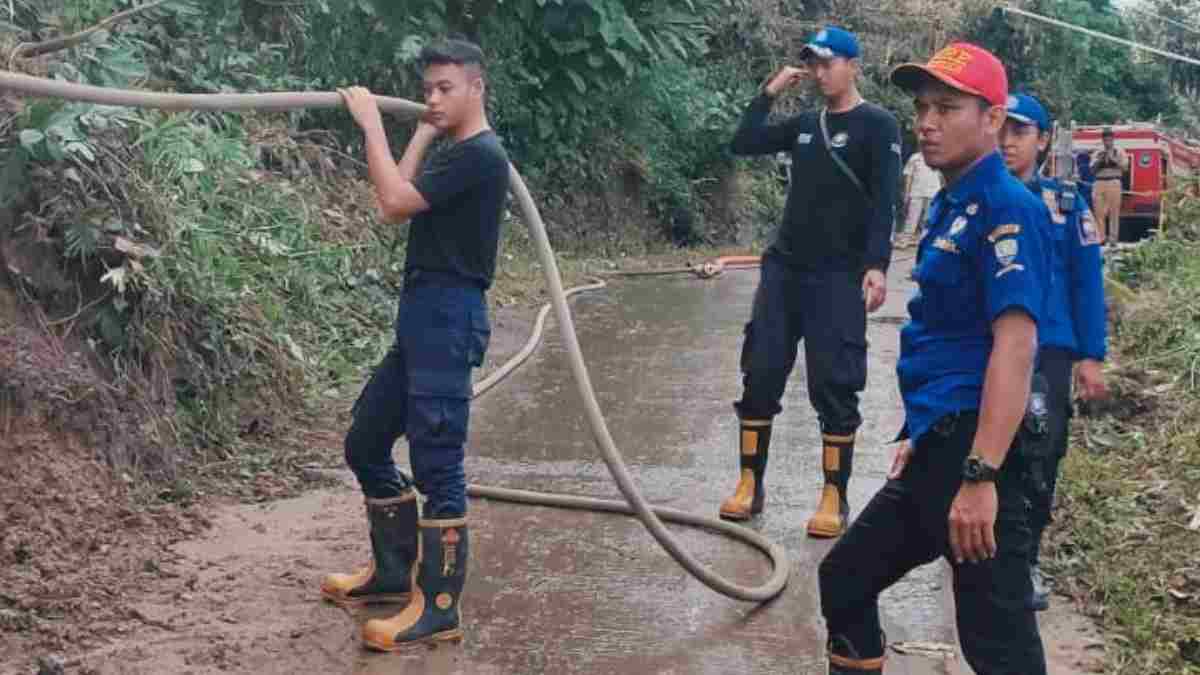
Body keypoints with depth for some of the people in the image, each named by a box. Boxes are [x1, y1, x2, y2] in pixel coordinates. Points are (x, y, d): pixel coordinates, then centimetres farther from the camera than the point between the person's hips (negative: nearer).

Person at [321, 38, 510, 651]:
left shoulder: (480, 155, -13)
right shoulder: (455, 152, 20)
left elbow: (394, 202, -19)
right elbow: (400, 200, 13)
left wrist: (371, 122, -12)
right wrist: (424, 133, 16)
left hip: (449, 318, -10)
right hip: (421, 318, 10)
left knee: (436, 466, -9)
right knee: (365, 444, 17)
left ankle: (439, 609, -3)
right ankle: (394, 571, 29)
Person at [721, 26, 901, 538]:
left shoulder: (877, 126, -4)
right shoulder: (803, 124, 13)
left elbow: (884, 202, -11)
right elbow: (743, 144, 13)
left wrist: (877, 266, -21)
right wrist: (770, 92, 6)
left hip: (838, 277, -6)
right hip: (783, 268, 6)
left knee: (833, 386, -5)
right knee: (760, 374, 3)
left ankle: (835, 498, 4)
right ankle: (750, 484, 11)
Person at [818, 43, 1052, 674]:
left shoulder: (1007, 207, -13)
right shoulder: (949, 206, 15)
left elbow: (1015, 346, -22)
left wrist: (980, 475, -27)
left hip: (973, 454, -10)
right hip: (936, 450, 10)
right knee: (844, 580, 22)